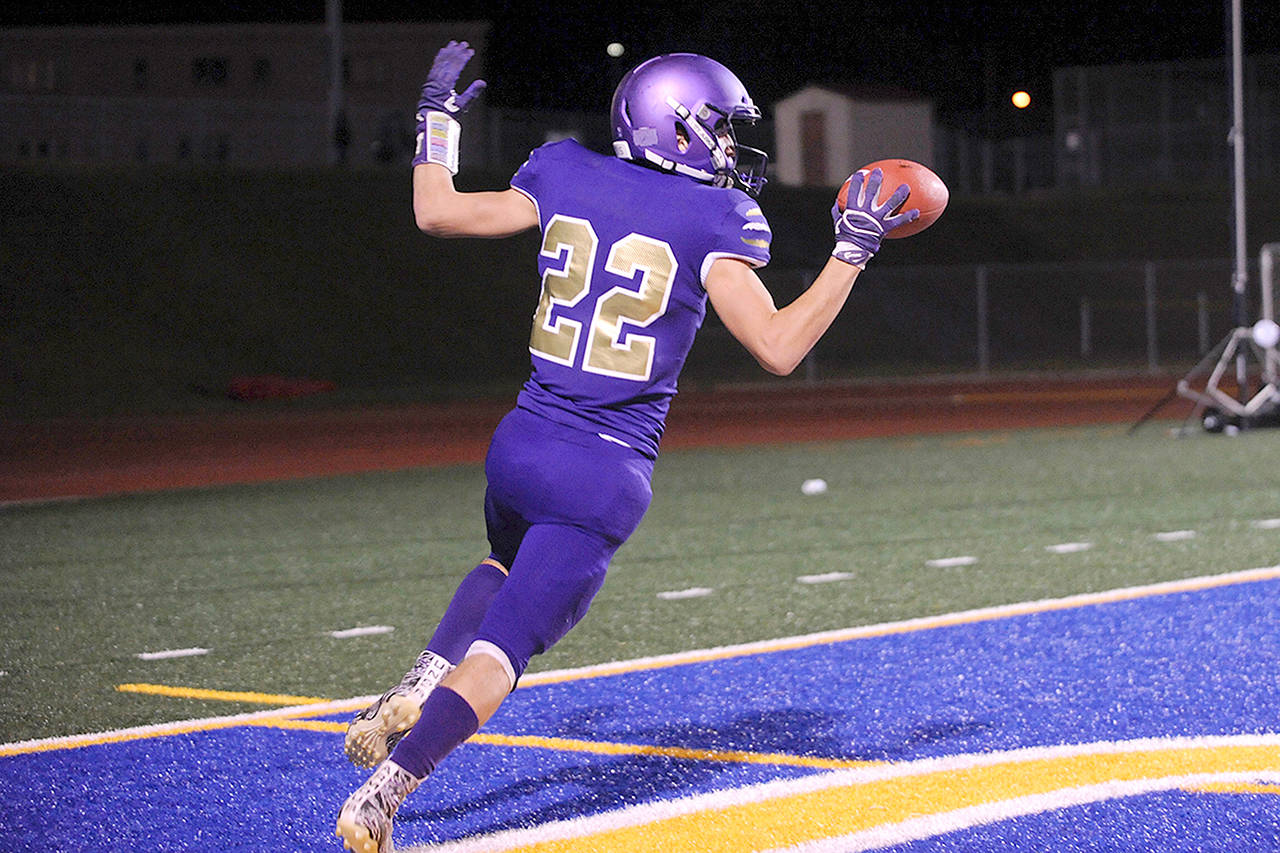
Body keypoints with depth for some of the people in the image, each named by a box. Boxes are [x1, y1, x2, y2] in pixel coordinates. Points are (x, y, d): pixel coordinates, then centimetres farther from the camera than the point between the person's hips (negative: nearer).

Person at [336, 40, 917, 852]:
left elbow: (437, 212, 12)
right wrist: (854, 247, -5)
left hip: (522, 444, 5)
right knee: (505, 647, -1)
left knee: (509, 567, 36)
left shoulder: (567, 178, 5)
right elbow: (779, 347, -13)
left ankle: (420, 686, 12)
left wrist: (439, 120, 29)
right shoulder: (710, 220, -8)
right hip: (607, 476, -5)